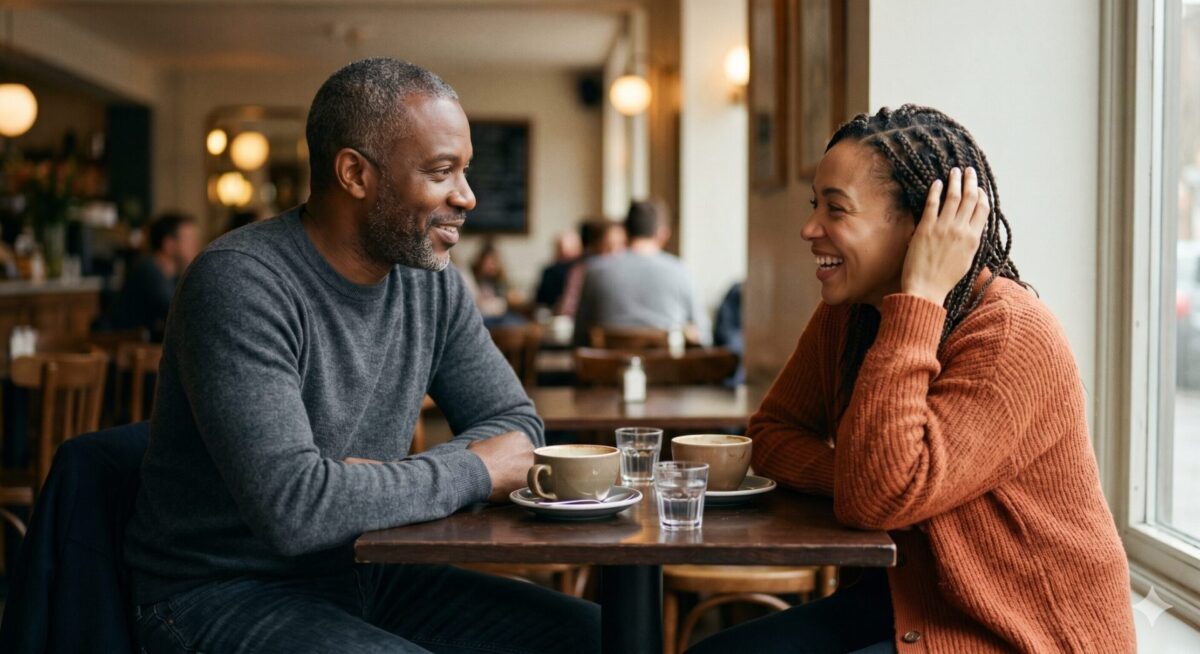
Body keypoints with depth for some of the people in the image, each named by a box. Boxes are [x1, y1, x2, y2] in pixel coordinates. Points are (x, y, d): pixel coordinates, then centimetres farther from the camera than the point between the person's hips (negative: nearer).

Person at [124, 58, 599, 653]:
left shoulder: (431, 282, 2)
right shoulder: (240, 283, -22)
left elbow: (515, 423, 7)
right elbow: (292, 507, -31)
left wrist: (392, 483, -13)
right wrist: (474, 472, -18)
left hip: (369, 575, 7)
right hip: (225, 596, -7)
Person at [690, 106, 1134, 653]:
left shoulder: (1011, 335, -23)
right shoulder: (845, 313, 2)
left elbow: (878, 498, -31)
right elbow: (771, 433, 6)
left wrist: (918, 299, -29)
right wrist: (852, 479, -16)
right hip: (904, 600, 7)